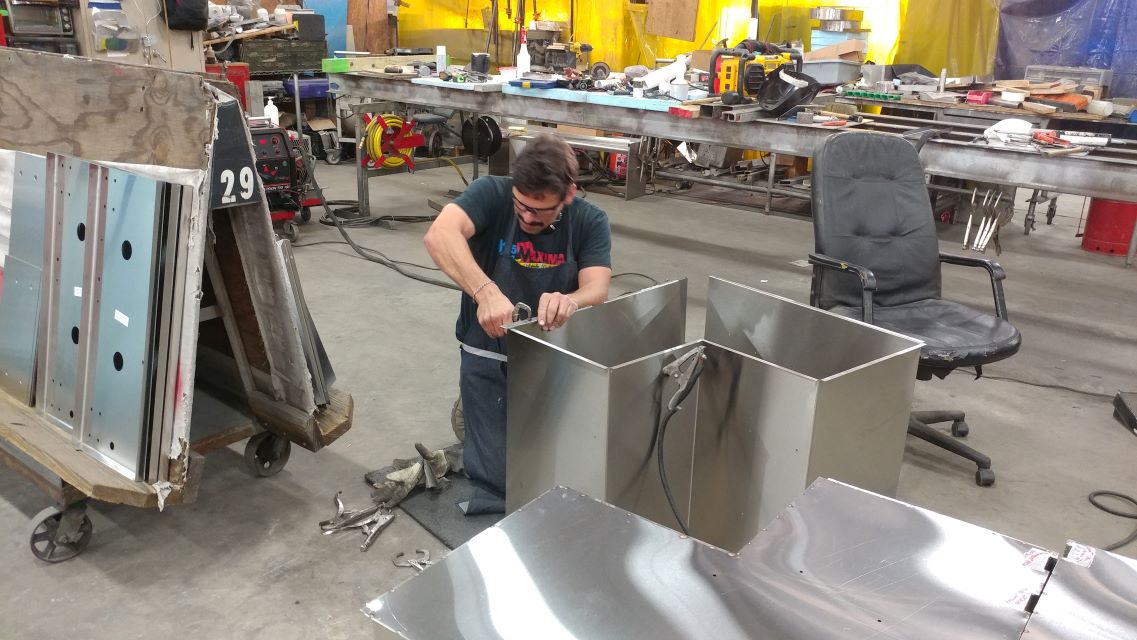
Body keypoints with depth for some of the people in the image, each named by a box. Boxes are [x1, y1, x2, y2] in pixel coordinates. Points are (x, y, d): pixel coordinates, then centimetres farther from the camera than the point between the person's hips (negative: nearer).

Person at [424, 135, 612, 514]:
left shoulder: (590, 222, -6)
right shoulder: (491, 194, -14)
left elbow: (597, 289, -18)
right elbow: (439, 235, -31)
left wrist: (569, 301, -42)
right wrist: (485, 292, -46)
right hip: (490, 357, -2)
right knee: (498, 483, -3)